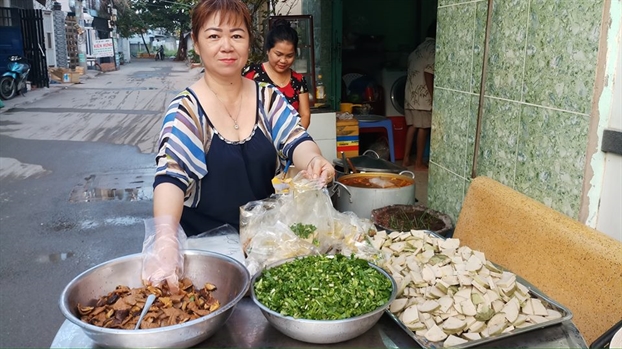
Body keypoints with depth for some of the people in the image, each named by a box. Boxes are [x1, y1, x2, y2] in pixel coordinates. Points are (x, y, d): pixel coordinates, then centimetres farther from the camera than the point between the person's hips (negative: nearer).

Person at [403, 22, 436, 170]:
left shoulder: (418, 49, 17)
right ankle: (419, 163, 3)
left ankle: (406, 159, 16)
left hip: (411, 94, 8)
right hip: (422, 95, -8)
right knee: (423, 128, -2)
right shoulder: (433, 49, -10)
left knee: (412, 126, 13)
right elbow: (428, 73, -18)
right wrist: (432, 96, -16)